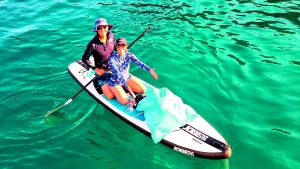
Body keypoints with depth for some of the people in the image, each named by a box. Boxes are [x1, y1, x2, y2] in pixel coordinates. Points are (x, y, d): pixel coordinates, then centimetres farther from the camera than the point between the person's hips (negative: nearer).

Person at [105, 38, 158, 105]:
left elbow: (139, 63, -28)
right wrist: (128, 87, -38)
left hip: (127, 77, 5)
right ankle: (117, 91, 12)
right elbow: (118, 74, -31)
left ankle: (124, 89, 13)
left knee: (143, 90, 0)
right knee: (125, 101, -18)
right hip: (115, 81, -5)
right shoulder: (112, 59, -26)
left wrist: (150, 70, -46)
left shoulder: (129, 55, -13)